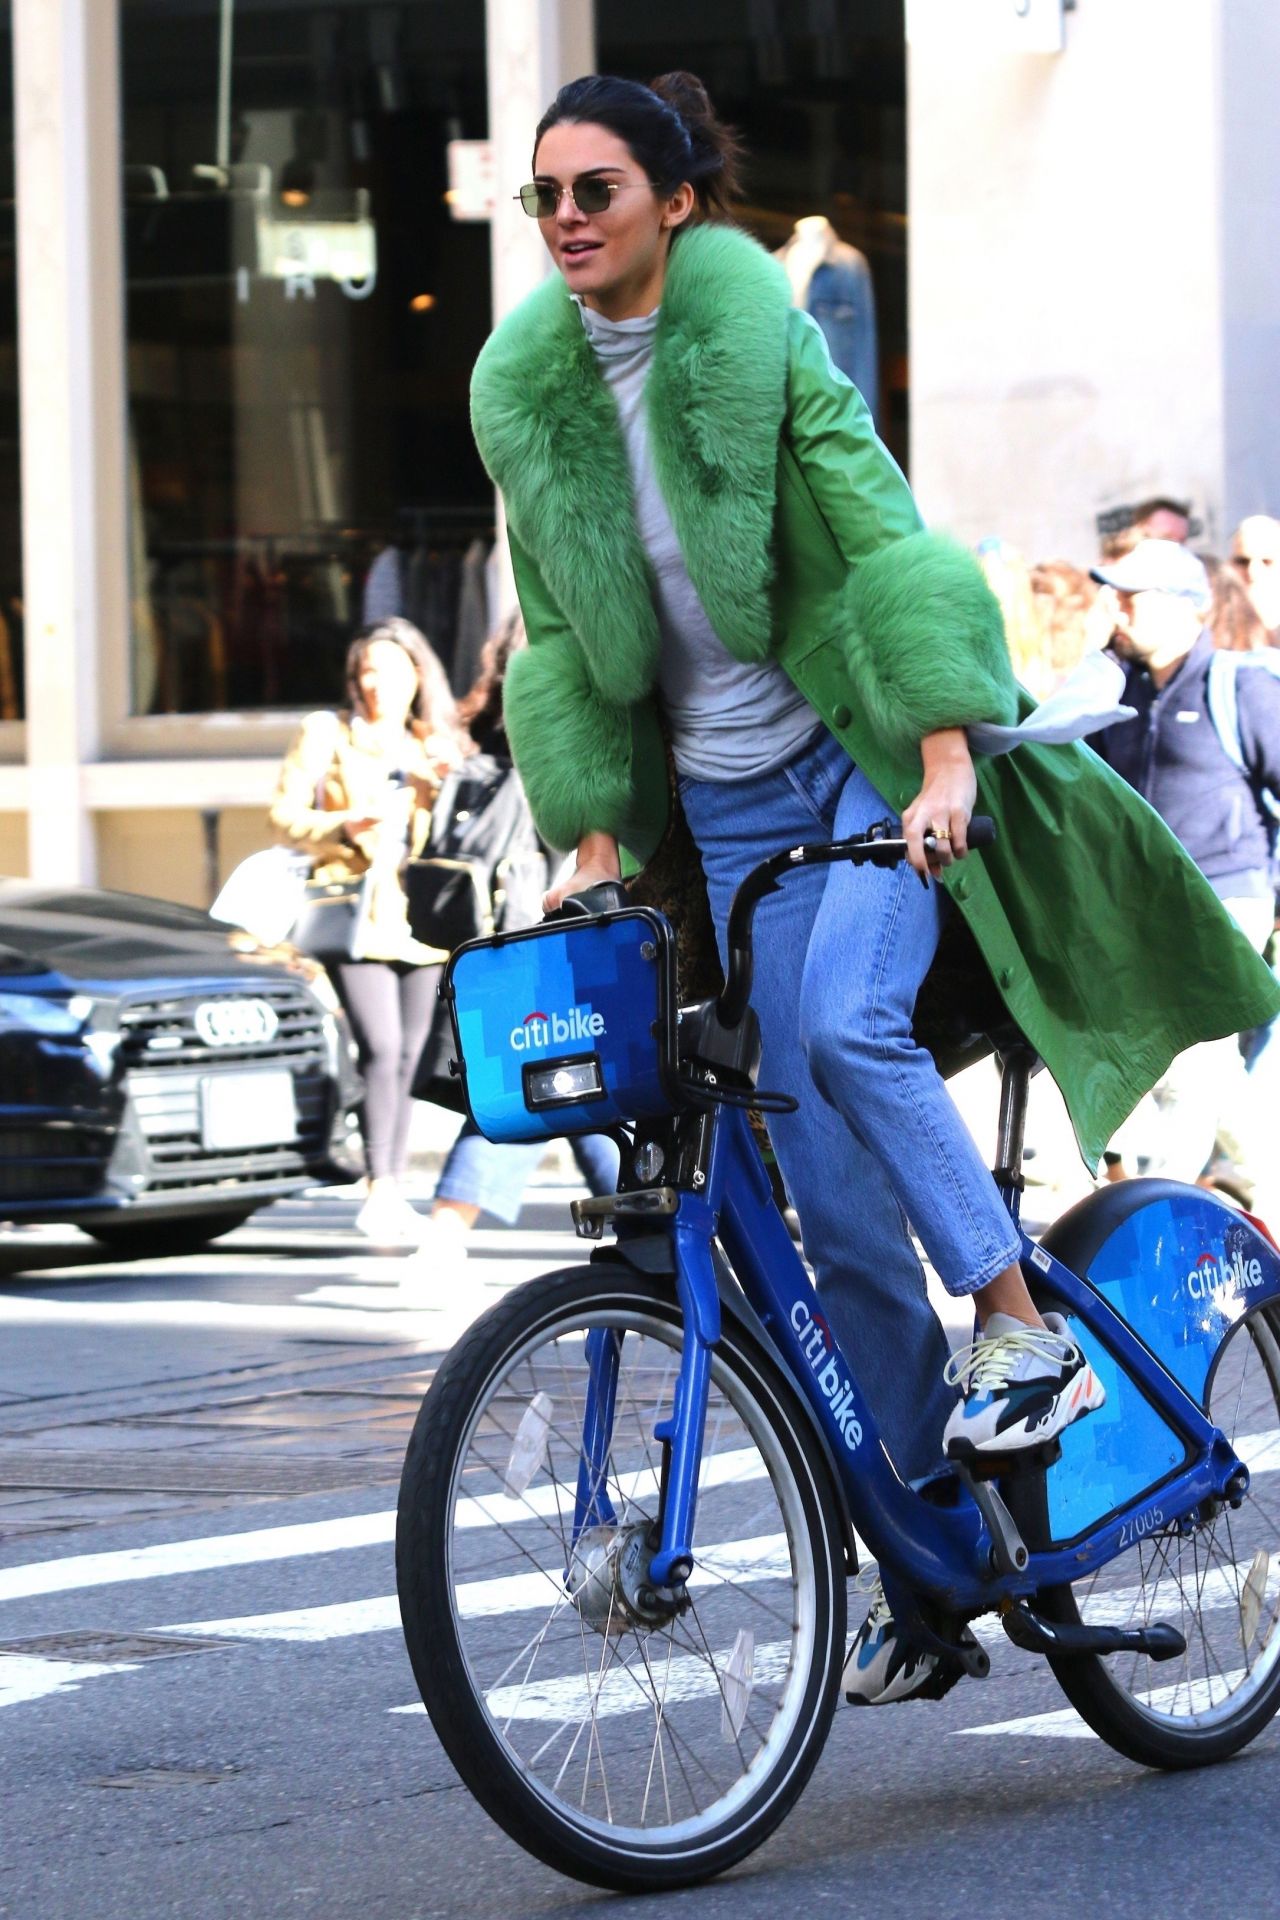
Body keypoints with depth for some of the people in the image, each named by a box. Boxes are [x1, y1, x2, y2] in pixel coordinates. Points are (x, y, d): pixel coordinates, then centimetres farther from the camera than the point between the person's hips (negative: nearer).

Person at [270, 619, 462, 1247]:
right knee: (381, 1049, -18)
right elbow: (285, 816, 0)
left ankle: (393, 1194, 8)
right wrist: (346, 825, -16)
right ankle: (379, 1188, -15)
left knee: (408, 1059, 2)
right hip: (355, 913, -4)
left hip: (419, 920, 4)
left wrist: (446, 791, -4)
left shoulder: (436, 746, 18)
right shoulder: (327, 734, 7)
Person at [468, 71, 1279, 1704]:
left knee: (847, 1021, -30)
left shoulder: (758, 331, -12)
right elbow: (560, 631, 7)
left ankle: (1022, 1327, -12)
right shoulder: (524, 387, 0)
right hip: (724, 796, 4)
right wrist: (595, 836, 1)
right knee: (828, 1188, -1)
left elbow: (880, 533, -17)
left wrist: (945, 758, -25)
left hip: (868, 747, -4)